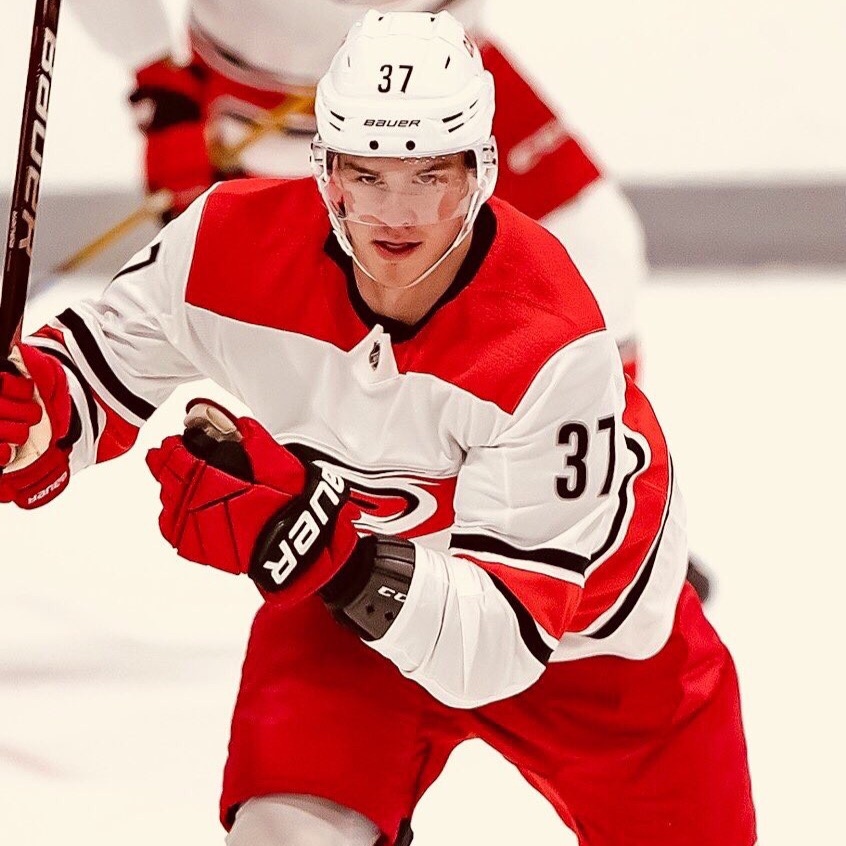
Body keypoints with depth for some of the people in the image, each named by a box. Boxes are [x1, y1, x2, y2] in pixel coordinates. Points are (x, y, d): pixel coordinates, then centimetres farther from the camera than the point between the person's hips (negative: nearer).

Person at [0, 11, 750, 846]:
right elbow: (99, 370, -9)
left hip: (582, 618, -1)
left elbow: (504, 633, -39)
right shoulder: (238, 244, -27)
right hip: (341, 572, 2)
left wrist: (318, 546, -54)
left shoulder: (548, 347, -38)